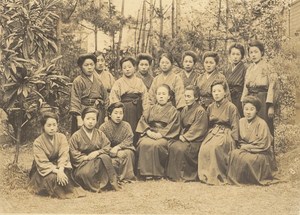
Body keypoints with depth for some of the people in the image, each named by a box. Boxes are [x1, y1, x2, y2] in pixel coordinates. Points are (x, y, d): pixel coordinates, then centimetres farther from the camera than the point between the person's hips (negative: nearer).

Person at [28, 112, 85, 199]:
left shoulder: (61, 137, -5)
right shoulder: (38, 142, -13)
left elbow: (64, 156, -16)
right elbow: (43, 163, -21)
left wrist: (60, 170, -35)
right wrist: (56, 171, -35)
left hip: (59, 166, 3)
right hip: (44, 169, -3)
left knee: (66, 173, -30)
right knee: (52, 177, -34)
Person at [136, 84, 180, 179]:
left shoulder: (173, 110, 9)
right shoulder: (152, 109, 22)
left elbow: (172, 126, -4)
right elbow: (143, 120, 11)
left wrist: (160, 134, -17)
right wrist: (148, 131, -9)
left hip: (164, 136, -3)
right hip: (150, 134, 4)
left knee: (156, 145, -36)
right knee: (143, 144, -30)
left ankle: (157, 173, -21)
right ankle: (145, 171, -22)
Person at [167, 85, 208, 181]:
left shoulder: (201, 111, -10)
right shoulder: (184, 110, 15)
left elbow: (198, 129, -14)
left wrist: (185, 137, -15)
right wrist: (181, 135, 1)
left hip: (195, 141, -7)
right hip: (184, 137, 7)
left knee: (180, 148, -31)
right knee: (172, 146, -20)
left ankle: (184, 175, -17)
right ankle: (173, 173, -11)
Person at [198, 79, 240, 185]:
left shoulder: (231, 107, -2)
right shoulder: (210, 107, 15)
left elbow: (235, 127, -3)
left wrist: (233, 142, -12)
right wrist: (207, 136, 9)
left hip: (225, 134, -5)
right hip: (212, 133, 5)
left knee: (214, 147, -35)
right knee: (203, 148, -28)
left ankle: (217, 176, -21)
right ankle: (205, 175, -16)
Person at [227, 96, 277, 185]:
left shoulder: (261, 124, -15)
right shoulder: (241, 121, 3)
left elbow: (264, 145, -15)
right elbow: (240, 141, 12)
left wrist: (247, 147, -12)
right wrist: (242, 146, -11)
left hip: (261, 155, -5)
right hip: (245, 150, 5)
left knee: (248, 159, -33)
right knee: (234, 153, -24)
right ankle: (236, 178, -10)